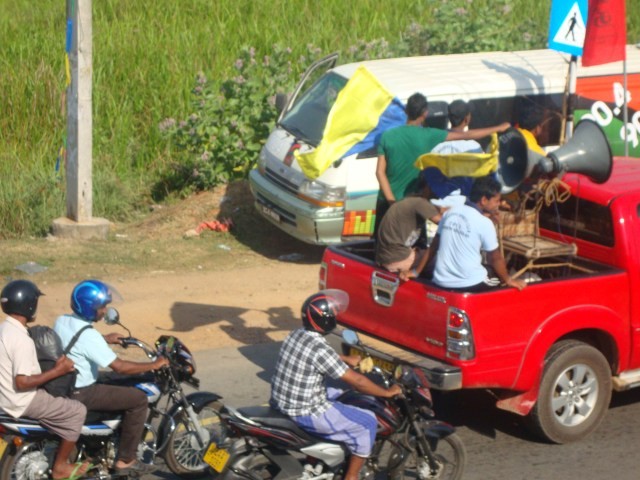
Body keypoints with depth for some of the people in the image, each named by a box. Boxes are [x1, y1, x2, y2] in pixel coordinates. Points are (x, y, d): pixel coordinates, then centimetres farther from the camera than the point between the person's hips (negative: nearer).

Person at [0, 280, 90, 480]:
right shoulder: (22, 340, -27)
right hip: (23, 402, -10)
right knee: (77, 411, -2)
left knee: (62, 399, 27)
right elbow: (22, 382, -29)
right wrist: (57, 371, -21)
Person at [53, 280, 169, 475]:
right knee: (138, 399, -6)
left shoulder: (61, 321, 2)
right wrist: (154, 365, -15)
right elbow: (119, 367, -25)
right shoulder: (88, 335, -24)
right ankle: (126, 460, 1)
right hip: (80, 395, -10)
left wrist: (105, 339, 27)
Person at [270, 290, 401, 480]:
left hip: (282, 401, 9)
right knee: (367, 423, 0)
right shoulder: (319, 348, -25)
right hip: (304, 413, -9)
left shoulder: (298, 334, 1)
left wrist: (347, 359, 33)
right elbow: (356, 381, -21)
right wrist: (387, 392, -9)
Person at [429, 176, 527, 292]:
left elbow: (433, 246, 15)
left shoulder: (449, 213, 5)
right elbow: (495, 258, -3)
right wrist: (508, 280, 13)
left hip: (441, 281, 6)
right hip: (469, 284, -6)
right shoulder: (484, 223, -12)